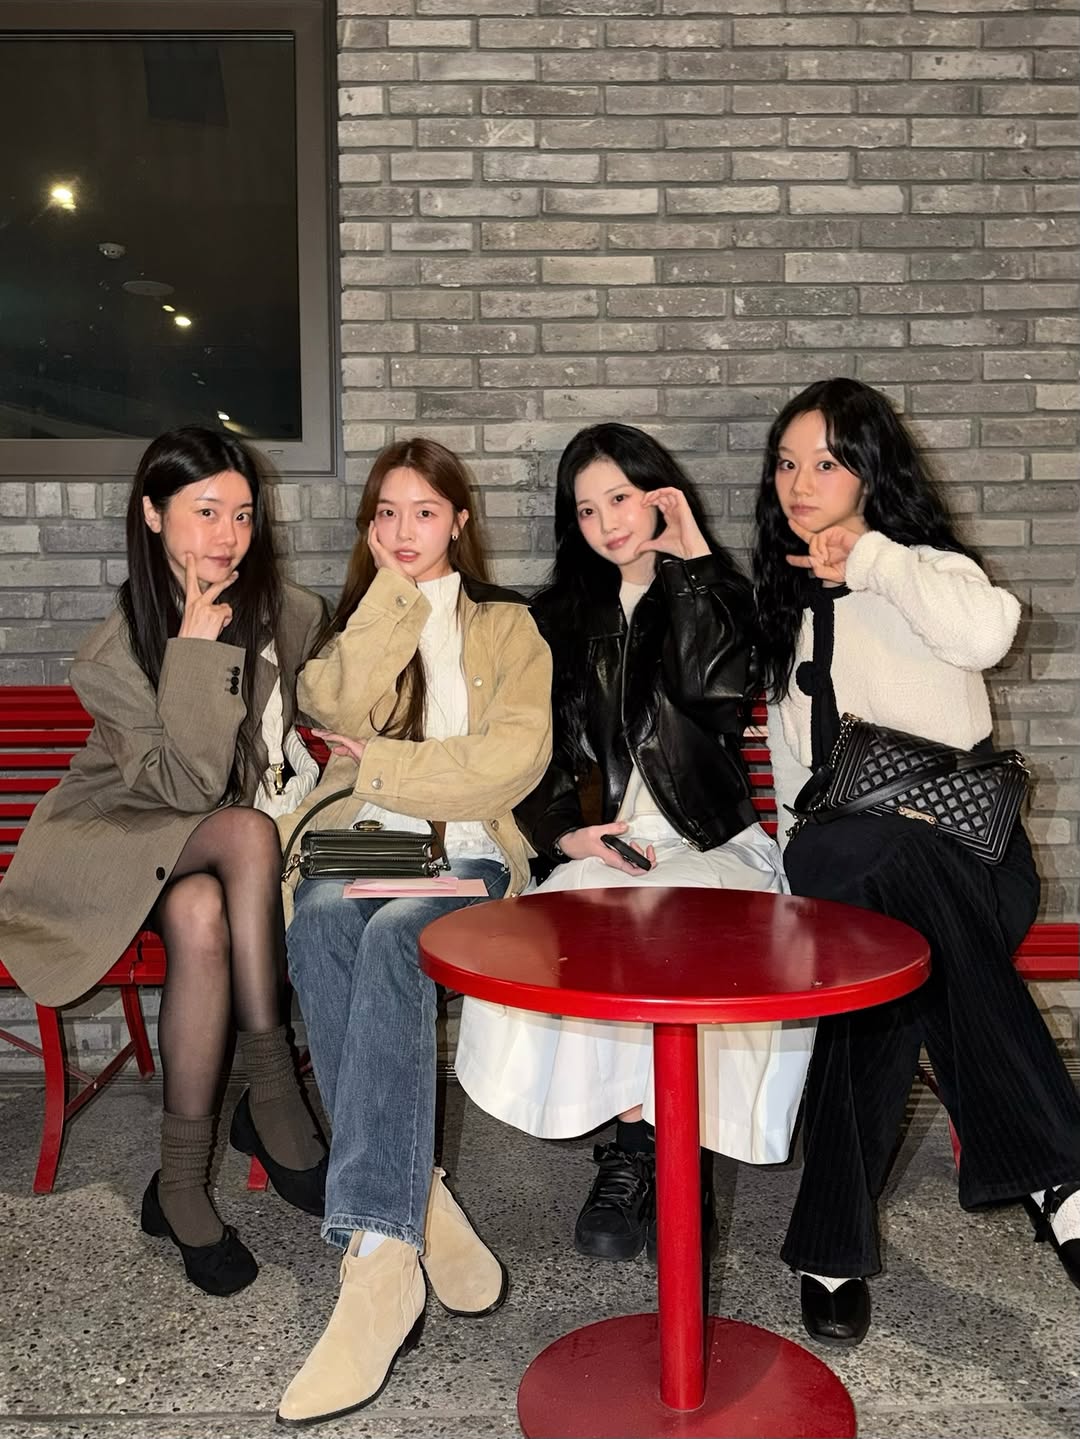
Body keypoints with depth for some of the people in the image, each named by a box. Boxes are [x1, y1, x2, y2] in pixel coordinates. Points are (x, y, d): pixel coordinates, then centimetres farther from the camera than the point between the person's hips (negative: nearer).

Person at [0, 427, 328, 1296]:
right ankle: (273, 1094, -24)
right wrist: (199, 646, -26)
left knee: (201, 918, -33)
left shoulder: (289, 615, -6)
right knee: (247, 834, -34)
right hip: (118, 840, -2)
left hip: (217, 853, 2)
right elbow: (187, 785, -24)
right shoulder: (118, 652, -14)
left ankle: (183, 1179, -19)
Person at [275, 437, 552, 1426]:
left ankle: (379, 1253, -42)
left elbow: (512, 761, -2)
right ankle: (419, 1214, -36)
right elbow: (337, 705, -3)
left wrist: (379, 765, -3)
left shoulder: (507, 627, 17)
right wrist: (397, 588, -1)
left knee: (392, 940, -36)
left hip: (467, 853, -2)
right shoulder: (358, 620, 23)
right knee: (320, 922, -34)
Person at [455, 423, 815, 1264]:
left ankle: (639, 1148, -16)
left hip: (713, 844, -2)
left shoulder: (717, 593, 9)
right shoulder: (562, 619, 19)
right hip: (608, 845, 3)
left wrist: (691, 557, -6)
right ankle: (642, 1150, -18)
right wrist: (565, 832, -5)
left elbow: (712, 687, -14)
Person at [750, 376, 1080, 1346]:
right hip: (832, 857, 4)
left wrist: (867, 556, -13)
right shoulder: (785, 598, 23)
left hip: (959, 852, -3)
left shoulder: (920, 570, 5)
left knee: (899, 944, -36)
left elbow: (985, 630, -22)